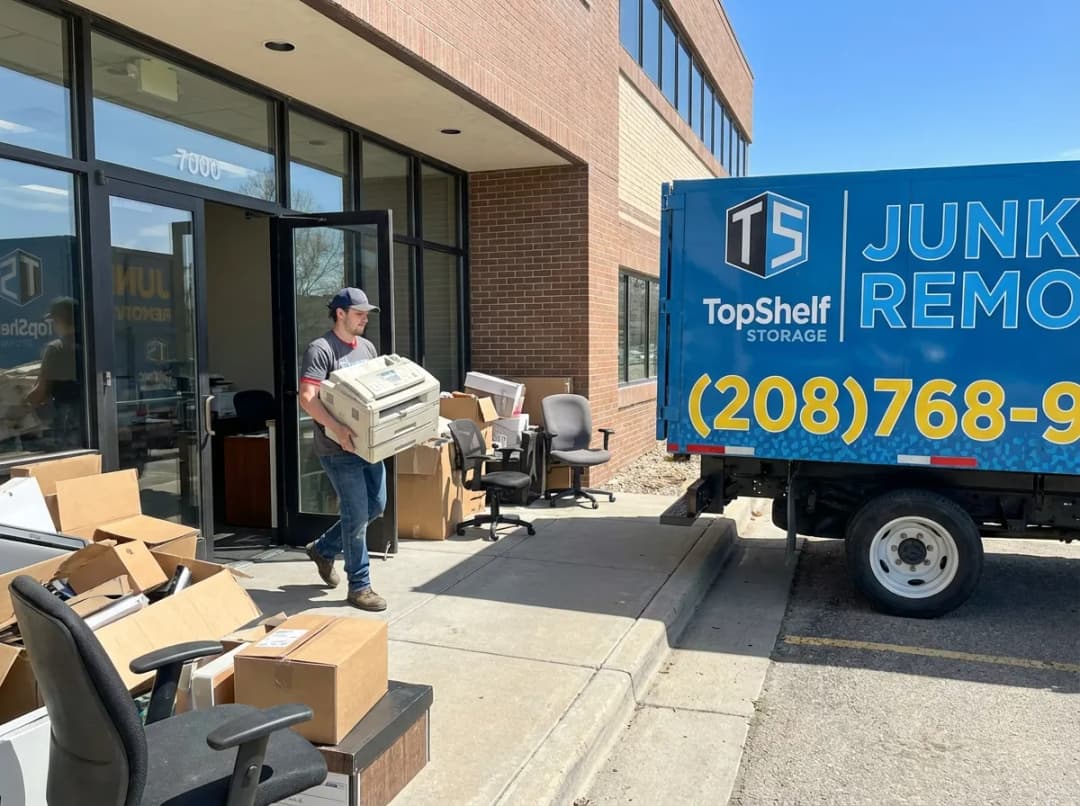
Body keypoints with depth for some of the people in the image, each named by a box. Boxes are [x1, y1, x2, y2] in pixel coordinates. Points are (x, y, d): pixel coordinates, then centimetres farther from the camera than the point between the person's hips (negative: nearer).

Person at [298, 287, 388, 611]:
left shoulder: (367, 347, 13)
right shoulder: (320, 350, -12)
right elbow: (307, 398, -22)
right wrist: (338, 429, -33)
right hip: (339, 448, -8)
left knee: (375, 506, 14)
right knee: (357, 514, -4)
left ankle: (323, 549, 34)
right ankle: (359, 587, 10)